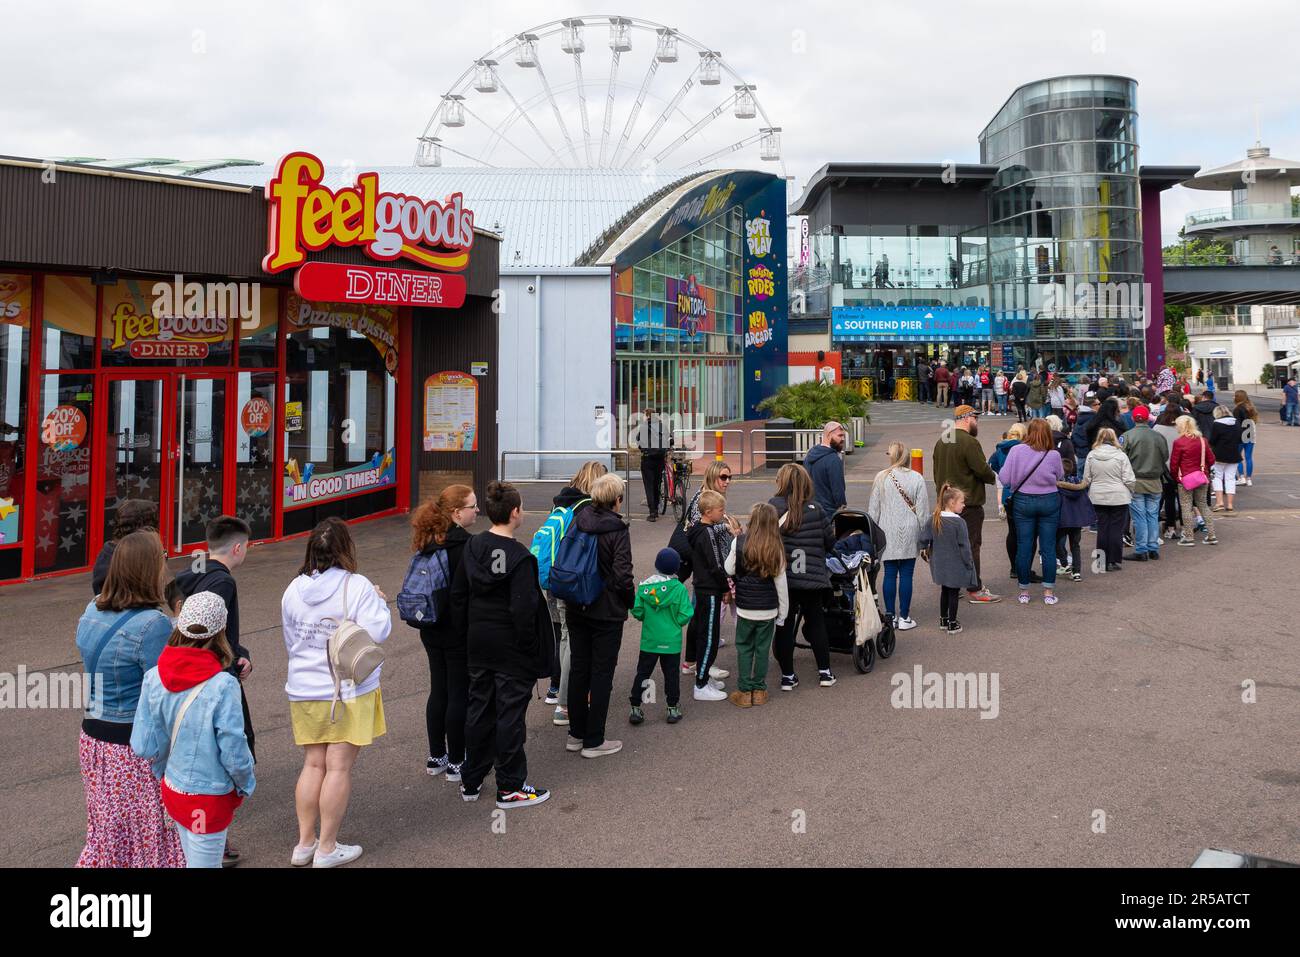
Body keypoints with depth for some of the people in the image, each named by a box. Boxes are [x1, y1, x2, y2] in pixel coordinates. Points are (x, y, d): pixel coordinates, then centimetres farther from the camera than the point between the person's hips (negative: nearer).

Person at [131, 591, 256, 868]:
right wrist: (246, 785, 0)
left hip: (172, 789, 5)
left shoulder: (154, 677, -10)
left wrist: (163, 773, 14)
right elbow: (234, 752, -19)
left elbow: (143, 746, -6)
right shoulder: (223, 686, -24)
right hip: (209, 798, -5)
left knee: (195, 859, 23)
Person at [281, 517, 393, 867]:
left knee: (313, 764, 15)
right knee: (339, 767, 3)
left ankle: (304, 844, 21)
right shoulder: (357, 587, -15)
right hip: (349, 691, -5)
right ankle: (327, 849, 10)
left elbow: (290, 641, 11)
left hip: (304, 691, 5)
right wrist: (381, 603, -1)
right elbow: (377, 633, -19)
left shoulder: (293, 590, 2)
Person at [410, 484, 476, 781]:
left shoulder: (428, 541, 6)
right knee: (459, 694, 2)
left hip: (431, 630, 8)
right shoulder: (464, 544, -19)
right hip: (458, 632, -8)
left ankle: (436, 757, 26)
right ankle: (456, 763, 11)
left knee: (438, 691, 17)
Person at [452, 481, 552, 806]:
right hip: (511, 647, -7)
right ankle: (510, 788, 12)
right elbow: (523, 609, -22)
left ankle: (471, 781, 27)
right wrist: (530, 646, -11)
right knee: (510, 712, 3)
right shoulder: (519, 557, -19)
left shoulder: (472, 547, 2)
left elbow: (458, 595, 8)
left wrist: (465, 633, 16)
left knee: (479, 707, 17)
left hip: (478, 645, 7)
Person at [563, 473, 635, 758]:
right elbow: (622, 575, -18)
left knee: (577, 669, 15)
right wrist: (631, 600, -1)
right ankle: (593, 741, 9)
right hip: (607, 612, -6)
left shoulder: (577, 523, 1)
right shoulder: (617, 530, -15)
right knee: (602, 673, 4)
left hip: (576, 609, 6)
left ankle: (576, 734, 25)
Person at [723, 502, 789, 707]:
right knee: (763, 648, 12)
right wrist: (783, 612, 8)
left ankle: (744, 691, 13)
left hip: (745, 608, -1)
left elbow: (729, 569, -2)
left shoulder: (739, 542, -12)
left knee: (744, 648, 11)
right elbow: (781, 582, -2)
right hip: (768, 610, 1)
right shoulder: (776, 548, -7)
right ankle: (759, 690, 21)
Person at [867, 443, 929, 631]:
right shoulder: (916, 478, -5)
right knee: (906, 575, 4)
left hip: (887, 534, 1)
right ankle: (904, 618, 8)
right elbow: (923, 510, -2)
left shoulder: (881, 478, -4)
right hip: (909, 533, -1)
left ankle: (890, 616, 13)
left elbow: (873, 509, 0)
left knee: (890, 574, 7)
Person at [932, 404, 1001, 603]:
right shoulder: (969, 442, -16)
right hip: (969, 503, -8)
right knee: (971, 545, -3)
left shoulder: (941, 442, 11)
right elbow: (982, 470, -17)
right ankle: (975, 589, 1)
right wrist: (994, 477, 3)